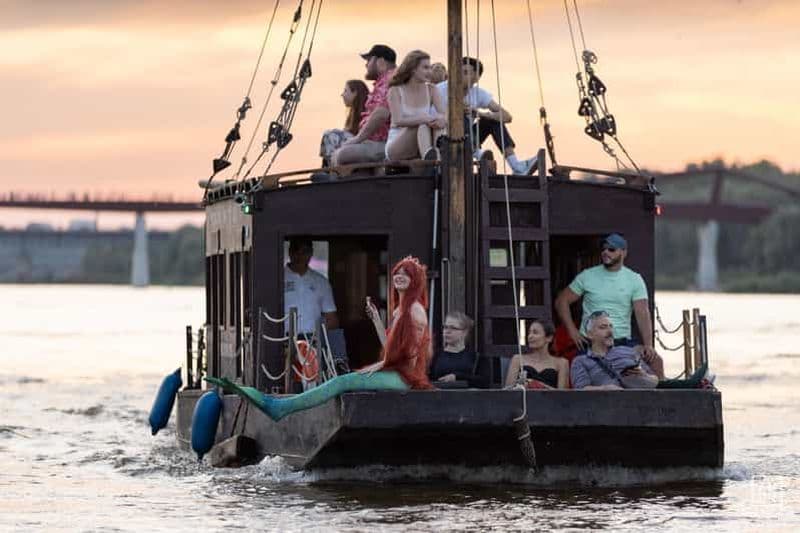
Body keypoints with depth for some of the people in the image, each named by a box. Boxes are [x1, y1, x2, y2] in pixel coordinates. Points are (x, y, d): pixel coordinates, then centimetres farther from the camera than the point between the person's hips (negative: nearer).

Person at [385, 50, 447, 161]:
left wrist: (441, 119, -32)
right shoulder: (395, 91, -3)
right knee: (423, 125, -31)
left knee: (437, 123, -26)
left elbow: (443, 115, -6)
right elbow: (398, 121, -19)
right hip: (396, 146, -3)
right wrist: (425, 119, -35)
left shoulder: (431, 90, 8)